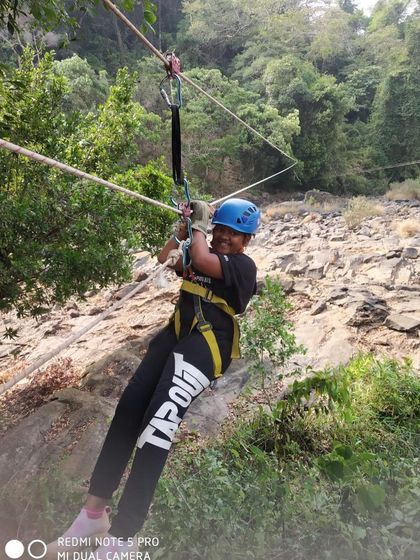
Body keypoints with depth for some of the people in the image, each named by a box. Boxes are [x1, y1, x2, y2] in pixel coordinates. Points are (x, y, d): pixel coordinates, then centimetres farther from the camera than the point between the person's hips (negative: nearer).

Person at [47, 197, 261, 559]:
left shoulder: (243, 265, 0)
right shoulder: (207, 253, 24)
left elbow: (201, 260, -17)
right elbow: (164, 261, 23)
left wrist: (198, 227, 1)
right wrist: (185, 227, 15)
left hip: (207, 343, -7)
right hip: (177, 333, 7)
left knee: (160, 419, -24)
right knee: (129, 406, -11)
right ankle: (94, 511, 0)